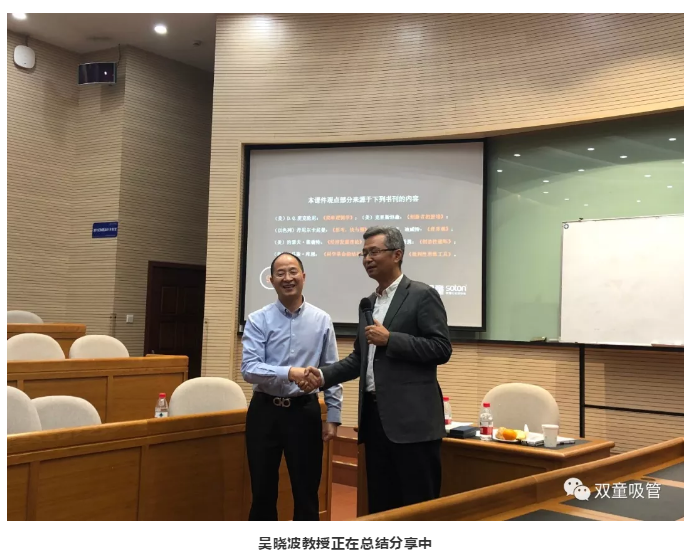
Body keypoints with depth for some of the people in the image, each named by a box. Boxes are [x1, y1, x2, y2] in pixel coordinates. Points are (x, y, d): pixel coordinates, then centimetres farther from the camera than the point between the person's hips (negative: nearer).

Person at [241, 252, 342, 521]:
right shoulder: (257, 320, -2)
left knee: (306, 492, 9)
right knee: (263, 491, 10)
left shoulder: (322, 320, 1)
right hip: (265, 411, 0)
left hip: (305, 411, 0)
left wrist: (333, 416, 0)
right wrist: (289, 373, -27)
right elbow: (249, 369, -13)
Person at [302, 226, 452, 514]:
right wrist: (324, 375, 5)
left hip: (411, 417, -7)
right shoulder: (368, 303, 17)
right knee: (380, 503, 13)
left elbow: (441, 349, -12)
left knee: (419, 504, -2)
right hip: (375, 415, 8)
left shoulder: (422, 295, -5)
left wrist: (390, 339, -17)